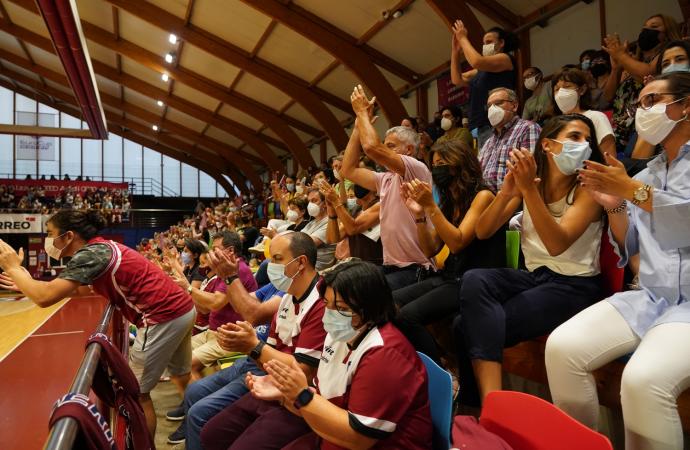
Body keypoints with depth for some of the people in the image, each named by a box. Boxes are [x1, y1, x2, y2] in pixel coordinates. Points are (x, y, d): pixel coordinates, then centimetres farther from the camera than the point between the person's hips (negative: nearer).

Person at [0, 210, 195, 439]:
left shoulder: (91, 253, -13)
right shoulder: (102, 248, 15)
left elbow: (45, 298, -18)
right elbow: (77, 289, 28)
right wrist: (29, 284, 24)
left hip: (163, 317, -9)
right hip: (182, 308, 9)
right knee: (181, 377, 24)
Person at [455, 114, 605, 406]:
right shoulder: (528, 180, 6)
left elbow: (557, 244, -21)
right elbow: (483, 232, 0)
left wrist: (529, 188, -28)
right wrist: (507, 190, -16)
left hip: (574, 285, -4)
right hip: (534, 276, 5)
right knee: (474, 280, -28)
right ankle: (491, 404, -23)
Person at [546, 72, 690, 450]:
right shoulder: (645, 174, 19)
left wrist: (630, 190, -13)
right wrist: (614, 206, 3)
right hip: (650, 298, 6)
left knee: (643, 379, -32)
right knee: (562, 347, -16)